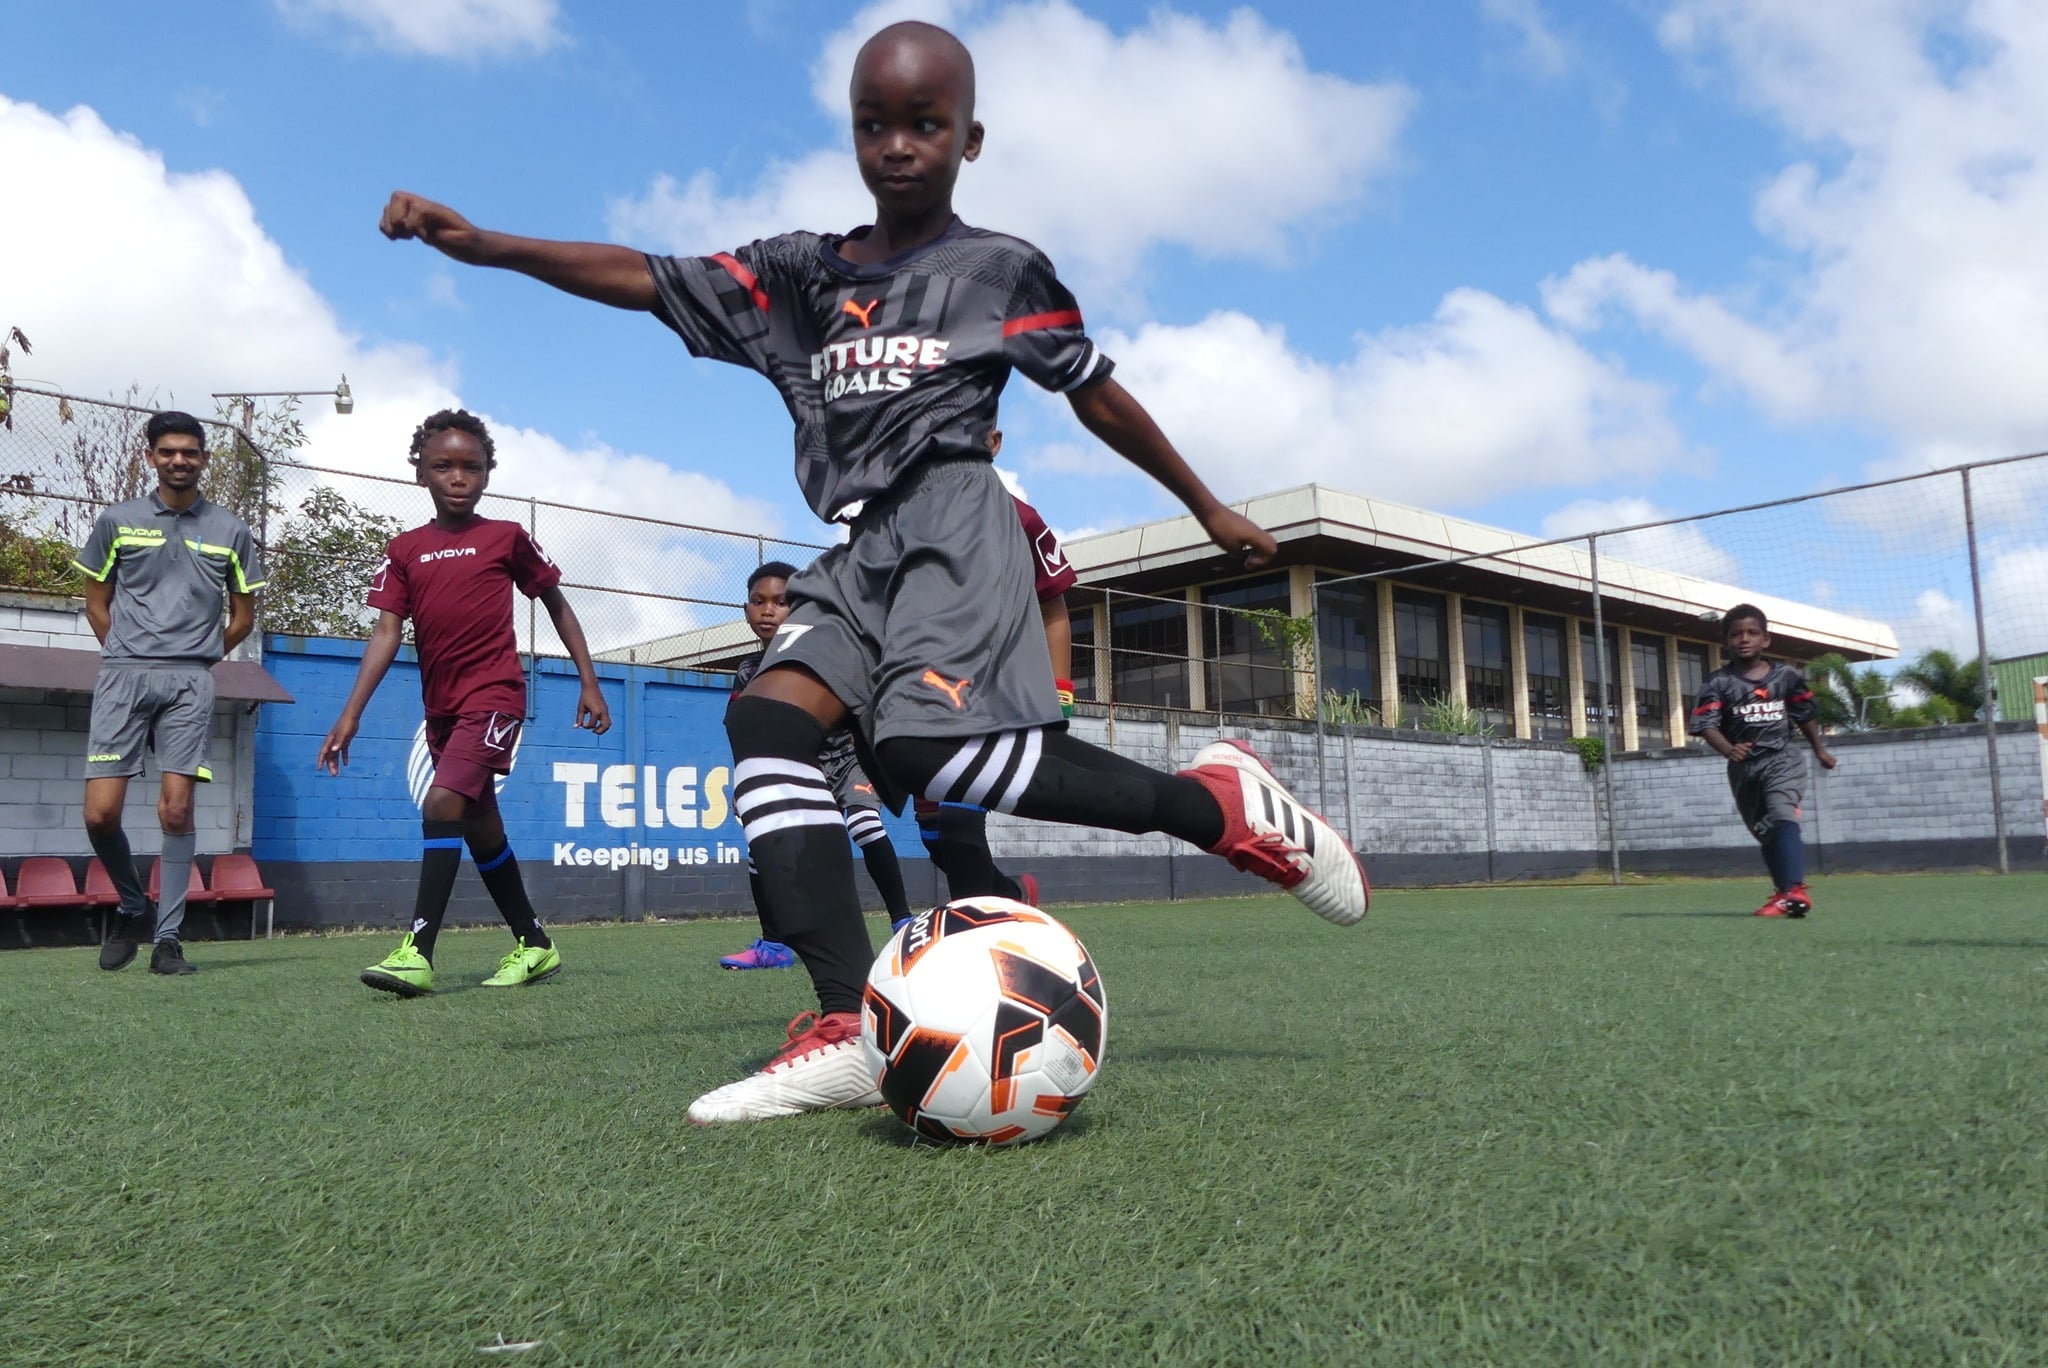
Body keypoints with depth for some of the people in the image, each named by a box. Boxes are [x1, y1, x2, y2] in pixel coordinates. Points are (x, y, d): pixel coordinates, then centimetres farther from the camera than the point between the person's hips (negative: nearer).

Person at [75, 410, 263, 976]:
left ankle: (167, 937, 3)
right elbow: (96, 602, 16)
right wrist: (128, 657, 9)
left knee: (177, 809, -6)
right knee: (101, 813, -6)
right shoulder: (118, 521, 9)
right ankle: (132, 908, 20)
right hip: (122, 677, 1)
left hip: (190, 684, 0)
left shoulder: (230, 531, 10)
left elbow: (243, 615, 17)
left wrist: (198, 657, 12)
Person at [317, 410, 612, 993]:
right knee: (480, 829, 12)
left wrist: (589, 682, 6)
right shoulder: (404, 551, 8)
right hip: (441, 706, 6)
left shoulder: (507, 538, 0)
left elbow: (556, 603, 9)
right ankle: (534, 945, 26)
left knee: (442, 803, -22)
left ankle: (418, 951, -22)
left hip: (495, 695, -6)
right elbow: (387, 630, 1)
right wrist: (351, 713, -8)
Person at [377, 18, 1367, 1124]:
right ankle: (848, 1029, -25)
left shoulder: (1002, 269, 8)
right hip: (858, 551, 6)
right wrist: (482, 244, 2)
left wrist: (1208, 509, 22)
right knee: (767, 717, -18)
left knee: (929, 746, -28)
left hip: (949, 519, -5)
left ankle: (1216, 803, -14)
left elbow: (1100, 397, 14)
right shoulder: (797, 274, 17)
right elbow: (643, 279, 13)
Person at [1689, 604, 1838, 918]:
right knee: (1765, 833, 11)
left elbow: (1805, 715, 16)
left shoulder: (1786, 676, 3)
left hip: (1781, 759, -1)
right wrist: (1728, 750, -31)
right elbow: (1707, 724, -13)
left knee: (1782, 817, -23)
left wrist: (1820, 750, 26)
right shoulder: (1718, 683, -3)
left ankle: (1794, 889, -32)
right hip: (1744, 767, 2)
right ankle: (1782, 891, 24)